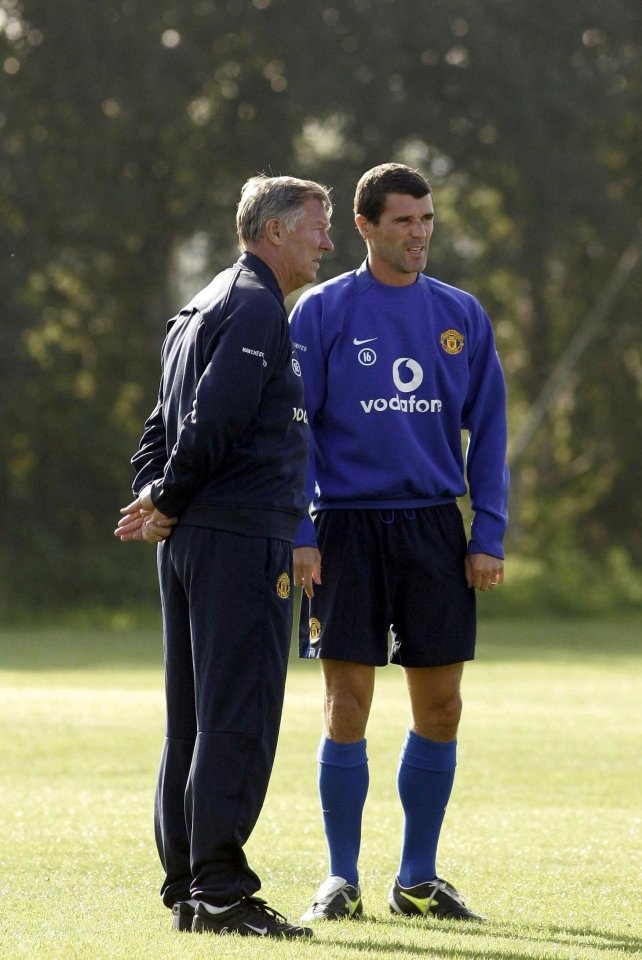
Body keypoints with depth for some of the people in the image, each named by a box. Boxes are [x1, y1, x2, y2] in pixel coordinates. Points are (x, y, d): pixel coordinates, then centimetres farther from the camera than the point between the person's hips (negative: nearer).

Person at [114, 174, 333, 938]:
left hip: (193, 538, 10)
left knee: (194, 719, 11)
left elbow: (167, 419, 21)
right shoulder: (256, 308, -10)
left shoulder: (203, 309, 21)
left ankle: (186, 888, 13)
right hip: (242, 537, -10)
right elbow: (214, 417, -19)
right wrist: (170, 504, -8)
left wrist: (155, 499, 7)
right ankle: (219, 892, -12)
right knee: (239, 715, -10)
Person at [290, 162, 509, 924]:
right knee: (346, 706, -2)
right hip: (348, 525, -3)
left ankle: (418, 878, 13)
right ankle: (341, 880, 6)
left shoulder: (461, 316, 8)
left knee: (439, 708, 3)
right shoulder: (322, 312, 0)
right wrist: (299, 536, -9)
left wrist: (488, 536, 1)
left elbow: (487, 431, 10)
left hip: (435, 533, 3)